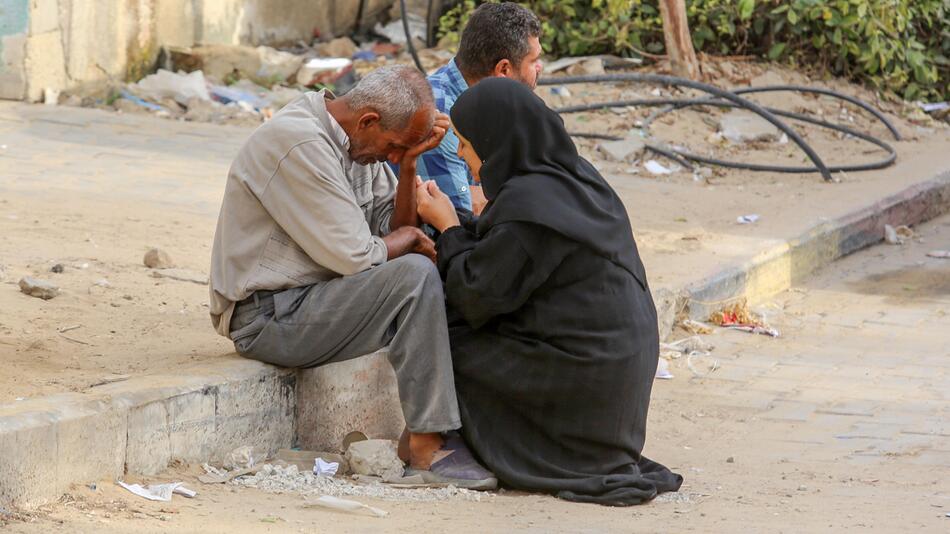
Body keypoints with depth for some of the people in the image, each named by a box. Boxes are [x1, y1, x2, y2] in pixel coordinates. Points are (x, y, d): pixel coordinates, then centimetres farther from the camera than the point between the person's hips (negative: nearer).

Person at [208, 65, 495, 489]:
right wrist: (408, 239, -4)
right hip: (270, 318, -10)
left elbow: (398, 229, 11)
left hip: (308, 302, 10)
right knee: (415, 274, -24)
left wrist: (409, 162, -2)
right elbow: (355, 257, -23)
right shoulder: (300, 144, -21)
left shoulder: (357, 141, 10)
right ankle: (426, 446, -24)